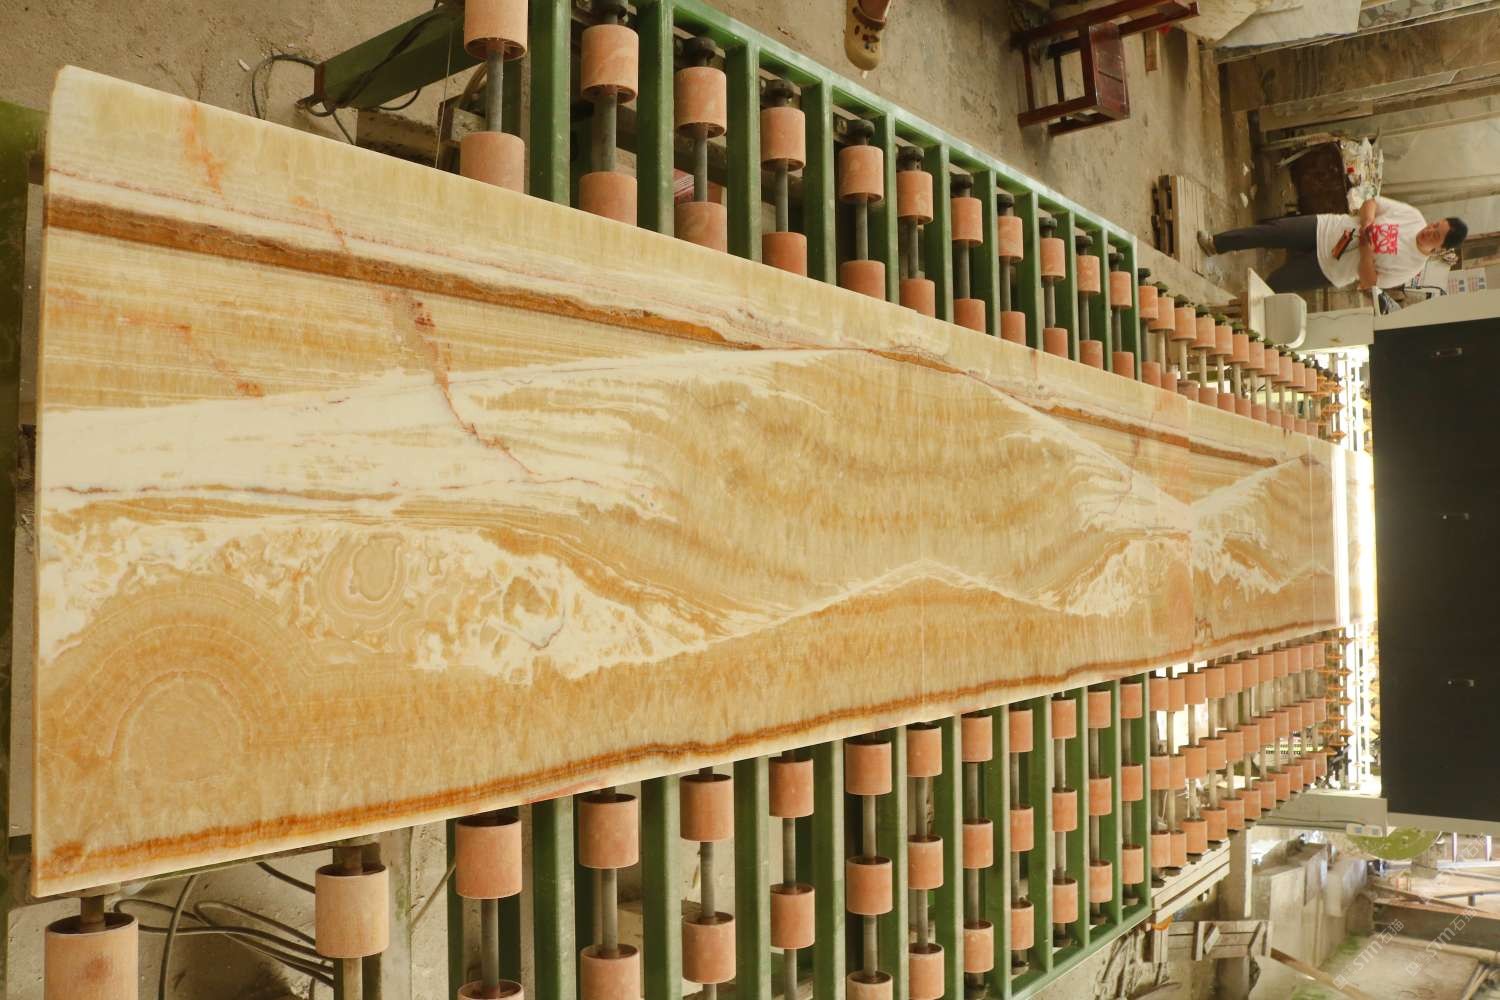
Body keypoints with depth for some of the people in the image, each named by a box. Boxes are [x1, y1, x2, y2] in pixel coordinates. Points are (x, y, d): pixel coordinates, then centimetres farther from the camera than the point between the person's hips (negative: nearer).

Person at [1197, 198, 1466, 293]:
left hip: (1329, 270, -3)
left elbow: (1368, 281, -15)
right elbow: (1370, 202, 4)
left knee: (1273, 285, -12)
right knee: (1272, 230, -11)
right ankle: (1215, 244, 1)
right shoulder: (1413, 216, -3)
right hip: (1324, 229, 3)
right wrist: (1367, 224, -17)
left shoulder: (1411, 267, -12)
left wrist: (1367, 248, -25)